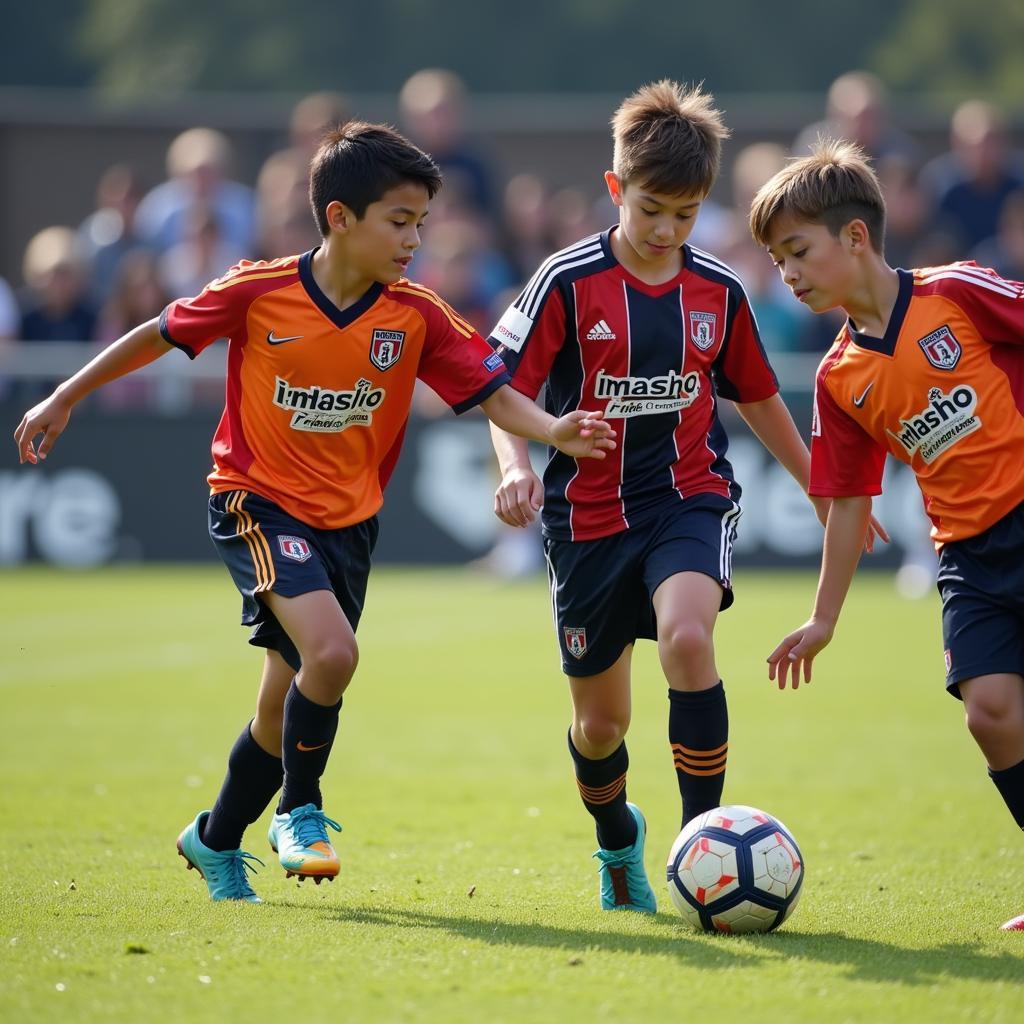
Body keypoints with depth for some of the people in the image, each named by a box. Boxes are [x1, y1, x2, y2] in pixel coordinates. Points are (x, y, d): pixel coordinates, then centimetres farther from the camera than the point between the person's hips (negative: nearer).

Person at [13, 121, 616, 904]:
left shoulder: (417, 317, -8)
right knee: (331, 653, -26)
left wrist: (554, 430, -30)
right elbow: (161, 334, 0)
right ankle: (301, 812, -3)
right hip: (258, 502, -4)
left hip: (348, 520, 4)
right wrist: (67, 398, 7)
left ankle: (216, 841, 34)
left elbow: (492, 392, -10)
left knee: (288, 703, 11)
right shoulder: (258, 293, -14)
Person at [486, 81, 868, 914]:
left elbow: (757, 396, 15)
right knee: (601, 723, 9)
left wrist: (823, 490, 21)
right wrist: (516, 466, -27)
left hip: (690, 499, 1)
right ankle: (618, 843, 42)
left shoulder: (719, 291, 0)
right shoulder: (567, 283, -10)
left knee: (687, 637, -30)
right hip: (591, 514, -1)